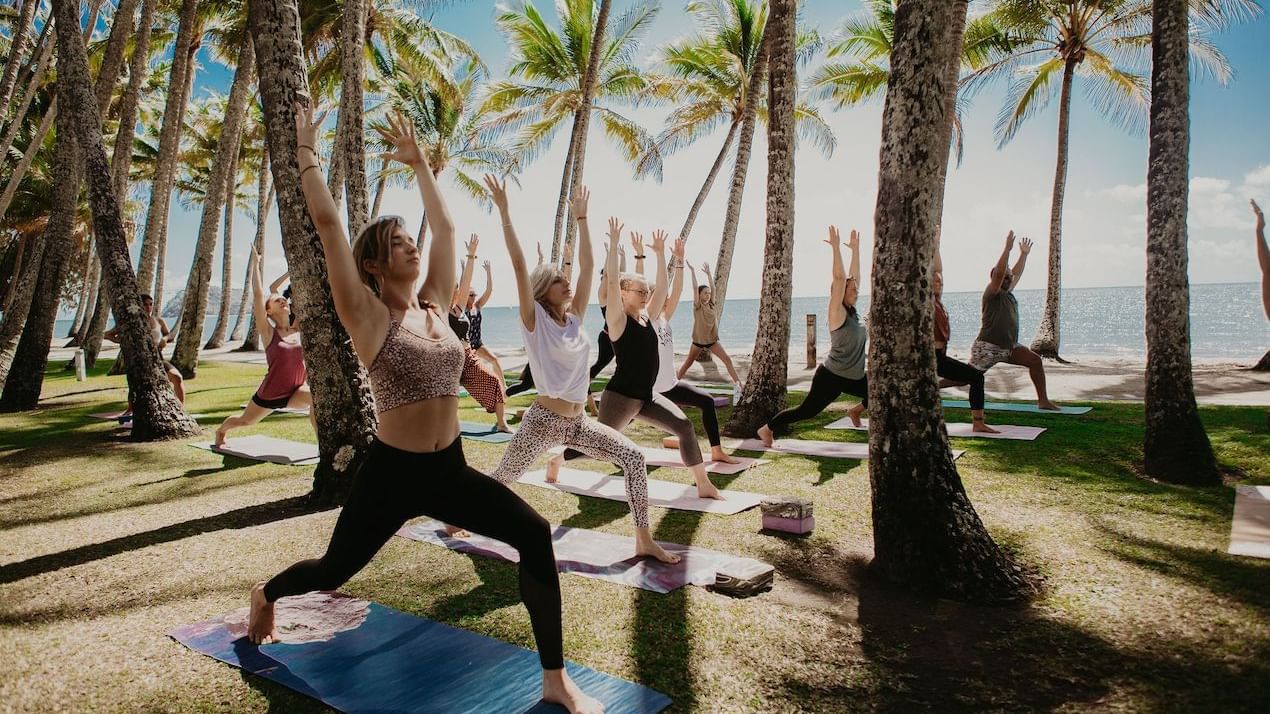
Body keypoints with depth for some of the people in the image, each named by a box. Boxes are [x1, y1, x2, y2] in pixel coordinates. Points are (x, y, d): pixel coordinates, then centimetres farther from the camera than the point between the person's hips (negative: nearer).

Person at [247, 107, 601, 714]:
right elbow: (327, 222, -14)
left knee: (534, 534, -16)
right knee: (334, 570, 18)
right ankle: (266, 594, 56)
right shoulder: (367, 316, -9)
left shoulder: (435, 306, 6)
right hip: (390, 473, -4)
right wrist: (304, 149, -6)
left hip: (450, 470, 4)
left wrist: (418, 162, 19)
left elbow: (445, 226, 13)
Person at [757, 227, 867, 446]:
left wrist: (855, 248, 15)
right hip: (831, 377, -8)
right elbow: (839, 278, -23)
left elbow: (854, 275, 9)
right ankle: (767, 428, 8)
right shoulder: (837, 313, -14)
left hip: (854, 376, 8)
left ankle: (856, 410, 30)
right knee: (807, 410, -7)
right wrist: (836, 247, -21)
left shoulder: (853, 312, 6)